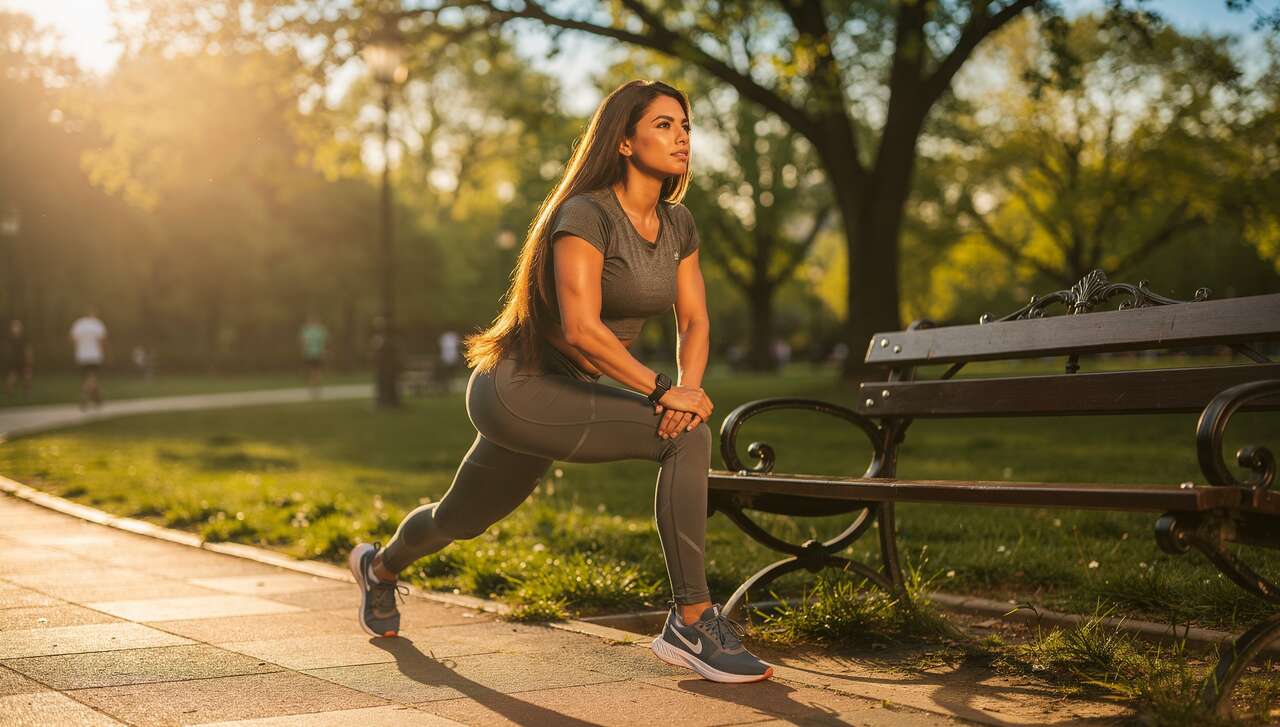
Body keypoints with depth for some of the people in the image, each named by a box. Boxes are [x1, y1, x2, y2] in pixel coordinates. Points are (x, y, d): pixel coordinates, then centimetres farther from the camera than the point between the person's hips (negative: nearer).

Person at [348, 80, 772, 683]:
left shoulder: (677, 224, 4)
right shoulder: (586, 214, -21)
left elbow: (695, 322, 4)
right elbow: (581, 329, -29)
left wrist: (688, 388, -16)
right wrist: (663, 390, -26)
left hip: (558, 396, 9)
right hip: (517, 388, -9)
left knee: (460, 520, 28)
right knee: (687, 439, -25)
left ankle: (378, 566, 59)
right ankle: (691, 624, -20)